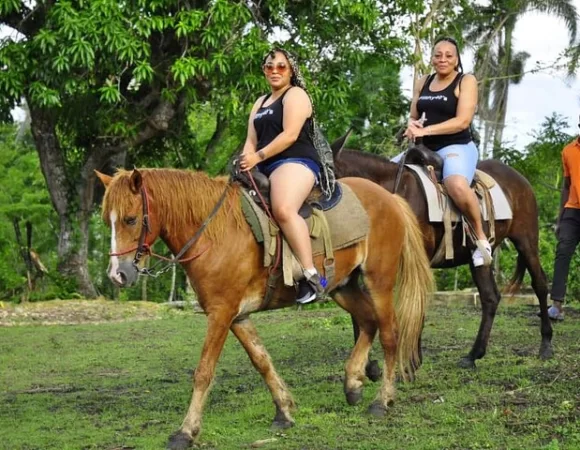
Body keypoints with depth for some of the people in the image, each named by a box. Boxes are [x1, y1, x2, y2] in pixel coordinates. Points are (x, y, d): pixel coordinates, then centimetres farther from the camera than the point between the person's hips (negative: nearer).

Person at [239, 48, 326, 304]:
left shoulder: (296, 95, 1)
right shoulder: (261, 103, 27)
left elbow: (290, 135, -12)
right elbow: (252, 141, 19)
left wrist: (258, 156, -15)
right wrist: (246, 161, -2)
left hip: (296, 163, -10)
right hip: (265, 169, 10)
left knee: (283, 209, -36)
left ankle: (311, 276, -40)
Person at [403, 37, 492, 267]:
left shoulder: (466, 81, -3)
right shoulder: (422, 83, 14)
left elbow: (462, 121, -14)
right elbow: (413, 118, 18)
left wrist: (425, 130, -22)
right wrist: (411, 126, -8)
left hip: (457, 147, -7)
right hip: (425, 149, 7)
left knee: (457, 186, -38)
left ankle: (481, 238, -22)